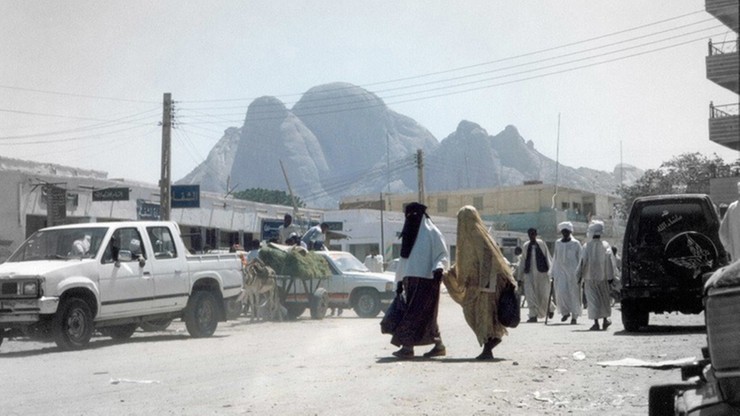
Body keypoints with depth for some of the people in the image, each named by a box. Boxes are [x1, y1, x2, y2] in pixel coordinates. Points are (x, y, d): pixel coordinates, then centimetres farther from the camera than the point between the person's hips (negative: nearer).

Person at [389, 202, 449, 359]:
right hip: (410, 280, 7)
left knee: (416, 313, -12)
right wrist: (400, 281, 22)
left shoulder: (431, 233, -3)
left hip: (426, 280, -7)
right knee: (426, 315, 8)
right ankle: (439, 346, 16)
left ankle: (407, 347, -15)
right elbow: (404, 259, 22)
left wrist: (439, 268, -25)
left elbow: (443, 254, -7)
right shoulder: (409, 234, 19)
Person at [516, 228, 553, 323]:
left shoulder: (541, 244, -1)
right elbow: (523, 261, 12)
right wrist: (519, 276, 12)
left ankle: (549, 308, 32)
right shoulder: (526, 246, 7)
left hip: (541, 273, -2)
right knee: (530, 294, -8)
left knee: (543, 294, 2)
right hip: (529, 273, 2)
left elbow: (548, 258, 1)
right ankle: (533, 316, -5)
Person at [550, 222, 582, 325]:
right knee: (561, 291, -12)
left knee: (573, 293, -2)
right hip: (560, 271, 2)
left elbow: (580, 259, 2)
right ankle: (565, 312, 8)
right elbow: (555, 259, 15)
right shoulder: (558, 243, 10)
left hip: (573, 272, -2)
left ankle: (574, 316, 8)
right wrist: (553, 274, 12)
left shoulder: (576, 243, 1)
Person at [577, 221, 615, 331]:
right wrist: (610, 276, -5)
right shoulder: (605, 245, -3)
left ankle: (596, 323, -6)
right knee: (604, 298, 17)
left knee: (593, 300, 0)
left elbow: (583, 261, -9)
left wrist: (580, 275, -2)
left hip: (590, 277, -2)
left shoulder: (587, 246, -7)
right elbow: (610, 260, -8)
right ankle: (605, 320, 23)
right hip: (602, 277, 2)